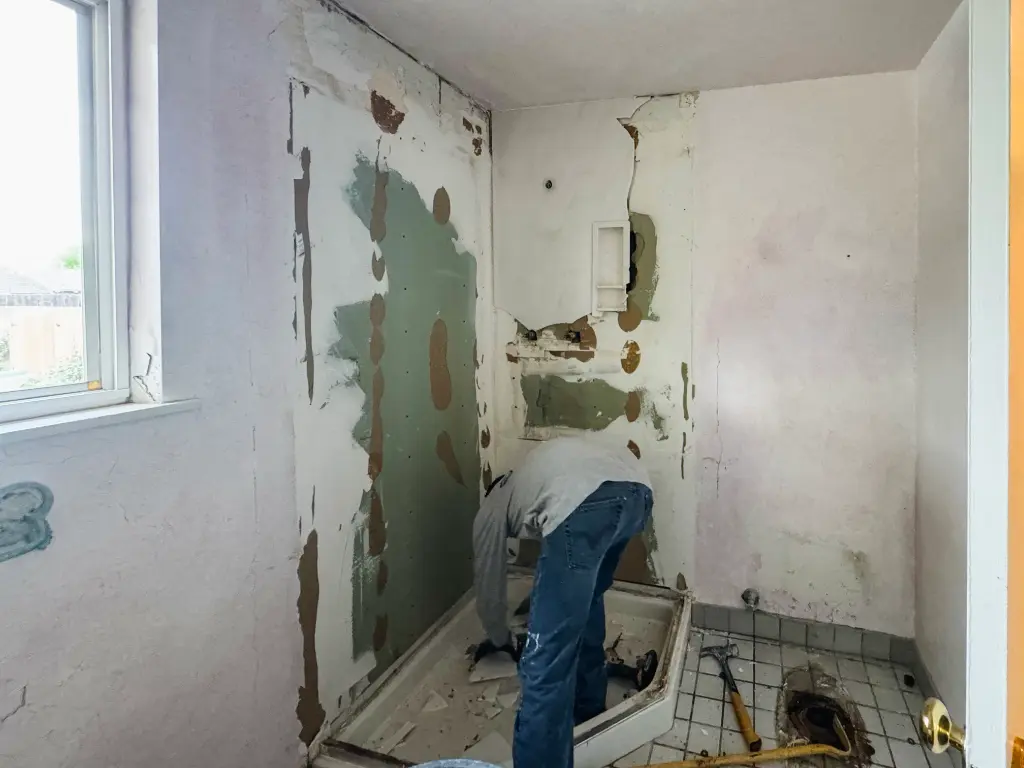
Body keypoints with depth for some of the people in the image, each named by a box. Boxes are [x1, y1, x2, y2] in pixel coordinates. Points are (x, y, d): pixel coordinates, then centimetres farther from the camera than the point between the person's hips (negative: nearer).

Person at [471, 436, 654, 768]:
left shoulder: (491, 508, 30)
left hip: (585, 504, -8)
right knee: (585, 600, 33)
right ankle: (587, 706, 50)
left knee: (545, 657, 1)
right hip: (637, 488, 8)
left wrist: (500, 640, 57)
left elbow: (489, 586, 39)